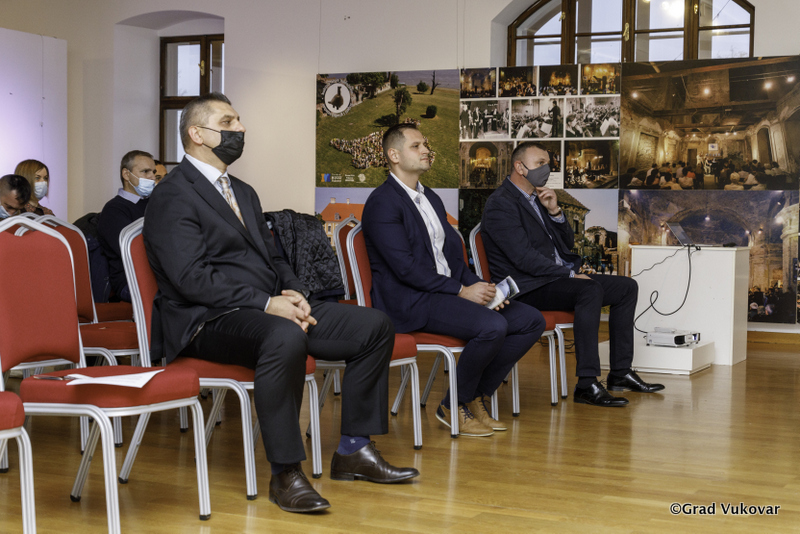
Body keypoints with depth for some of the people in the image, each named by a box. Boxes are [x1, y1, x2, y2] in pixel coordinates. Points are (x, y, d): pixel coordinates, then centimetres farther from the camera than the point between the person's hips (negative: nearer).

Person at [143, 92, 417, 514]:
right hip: (211, 321, -9)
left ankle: (353, 450, 4)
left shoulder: (243, 192, 24)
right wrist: (266, 304, -22)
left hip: (273, 309, 9)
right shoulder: (173, 198, -6)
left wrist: (293, 294, 0)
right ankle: (285, 475, -29)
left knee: (374, 326, -3)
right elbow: (192, 277, -17)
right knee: (285, 338, -40)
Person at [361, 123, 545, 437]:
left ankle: (477, 398, 5)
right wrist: (462, 290, -18)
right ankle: (454, 407, -9)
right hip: (409, 301, -9)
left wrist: (479, 287, -1)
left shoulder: (431, 199, 21)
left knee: (532, 321, -2)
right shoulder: (382, 203, -9)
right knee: (492, 326, -30)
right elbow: (406, 268, -17)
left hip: (448, 291, 9)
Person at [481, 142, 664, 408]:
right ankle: (587, 385, -34)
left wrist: (555, 212, -1)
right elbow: (524, 258, -21)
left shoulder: (537, 198, 18)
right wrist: (570, 274, -19)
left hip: (556, 277, 10)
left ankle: (621, 372, 5)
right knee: (591, 290, -33)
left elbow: (567, 243, 17)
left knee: (626, 287, 3)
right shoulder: (501, 204, -12)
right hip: (526, 287, -10)